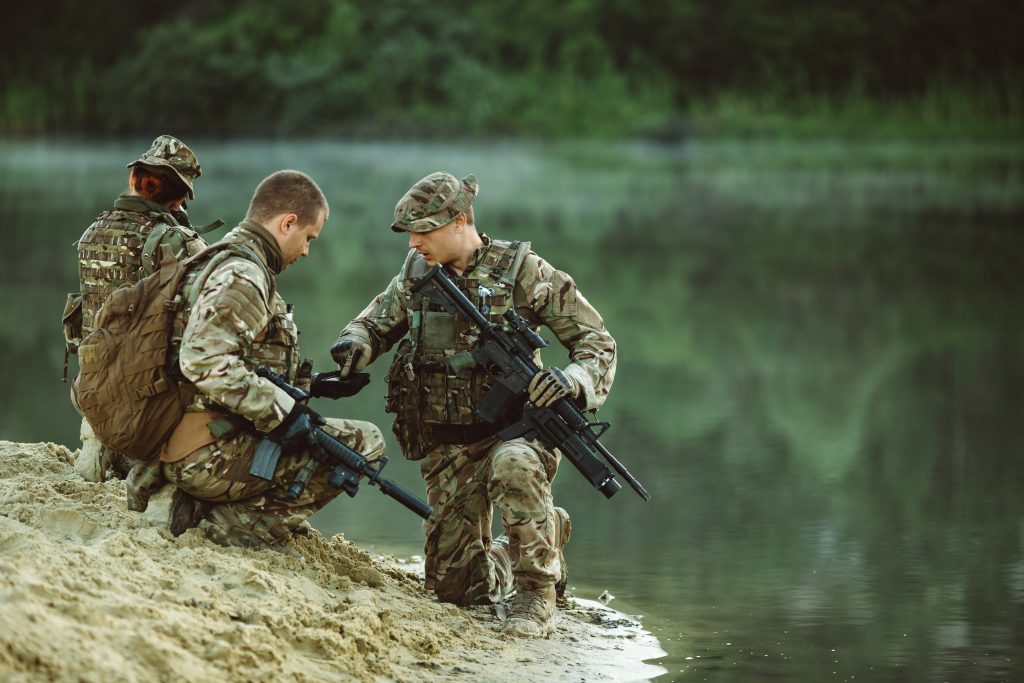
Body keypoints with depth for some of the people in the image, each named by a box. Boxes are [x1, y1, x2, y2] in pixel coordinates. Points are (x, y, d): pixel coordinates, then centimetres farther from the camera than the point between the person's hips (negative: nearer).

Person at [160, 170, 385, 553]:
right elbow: (203, 362, -27)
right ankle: (250, 522, -11)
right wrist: (281, 411, -24)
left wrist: (308, 384, 19)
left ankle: (202, 507, 11)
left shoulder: (216, 263, 19)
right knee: (364, 442, -9)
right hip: (212, 457, -10)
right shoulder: (240, 276, -14)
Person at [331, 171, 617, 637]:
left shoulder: (521, 271, -9)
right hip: (446, 449, 5)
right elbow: (379, 320, 20)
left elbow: (596, 341, -6)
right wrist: (357, 341, -5)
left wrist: (573, 380, -28)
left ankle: (537, 595, -25)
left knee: (514, 465, -42)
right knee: (452, 586, 3)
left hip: (512, 430, -5)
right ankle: (548, 532, 32)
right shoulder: (417, 272, 4)